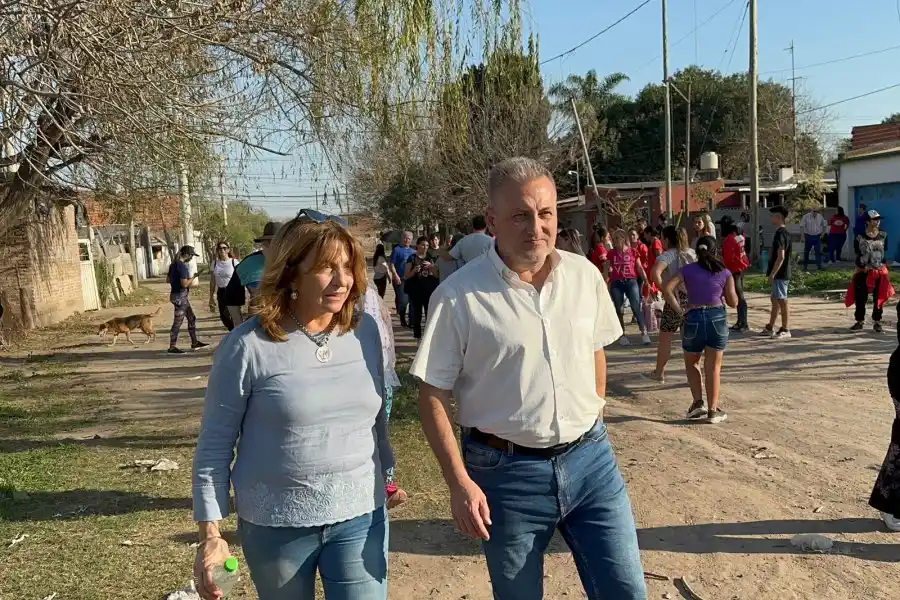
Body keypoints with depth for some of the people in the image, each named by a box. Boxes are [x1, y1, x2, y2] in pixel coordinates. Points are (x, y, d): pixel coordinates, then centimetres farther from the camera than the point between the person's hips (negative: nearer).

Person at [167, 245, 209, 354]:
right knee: (178, 322, -3)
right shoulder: (182, 266, -18)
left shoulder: (174, 264, 10)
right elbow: (185, 284, -24)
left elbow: (167, 280, 18)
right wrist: (193, 277, -10)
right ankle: (172, 347, 4)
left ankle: (195, 342, 23)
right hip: (180, 297, -10)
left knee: (191, 318, 16)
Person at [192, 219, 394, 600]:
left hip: (359, 517, 2)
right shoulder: (248, 345, -14)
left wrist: (386, 474, 16)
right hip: (275, 526, -2)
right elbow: (214, 445, -7)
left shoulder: (366, 331, -2)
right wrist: (210, 533, -8)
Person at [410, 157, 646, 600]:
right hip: (506, 472, -3)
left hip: (590, 459, 3)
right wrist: (460, 483, -14)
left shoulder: (585, 275, 0)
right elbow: (432, 396, -9)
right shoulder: (458, 296, -13)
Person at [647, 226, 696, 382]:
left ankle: (659, 373, 22)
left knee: (665, 338, 10)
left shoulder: (667, 255, -10)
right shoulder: (692, 253, 8)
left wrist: (665, 290, -18)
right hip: (693, 299, 5)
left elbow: (655, 273, -28)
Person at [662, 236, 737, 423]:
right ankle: (713, 411, 8)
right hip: (717, 317, 0)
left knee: (691, 362, 19)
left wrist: (679, 310, -5)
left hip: (694, 317, 0)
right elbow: (733, 302, 6)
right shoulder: (724, 272, 4)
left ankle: (698, 402, 9)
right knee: (713, 366, 6)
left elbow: (667, 289, -10)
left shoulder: (688, 270, 3)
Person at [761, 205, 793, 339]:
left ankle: (785, 330, 3)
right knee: (775, 300, 15)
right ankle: (770, 328, 23)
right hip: (781, 273, 10)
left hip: (780, 274, -10)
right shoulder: (785, 232, 14)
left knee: (782, 301, -4)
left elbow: (781, 257, -23)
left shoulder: (780, 234, -17)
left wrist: (772, 274, -21)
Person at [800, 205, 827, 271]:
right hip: (808, 236, -1)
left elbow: (824, 225, 14)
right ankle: (805, 266, 16)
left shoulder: (820, 217, 2)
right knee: (806, 252, 6)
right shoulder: (806, 217, -6)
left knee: (818, 252, -5)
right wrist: (803, 236, -10)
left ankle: (819, 266, -1)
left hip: (817, 237, 1)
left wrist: (822, 234, 5)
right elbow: (802, 226, -6)